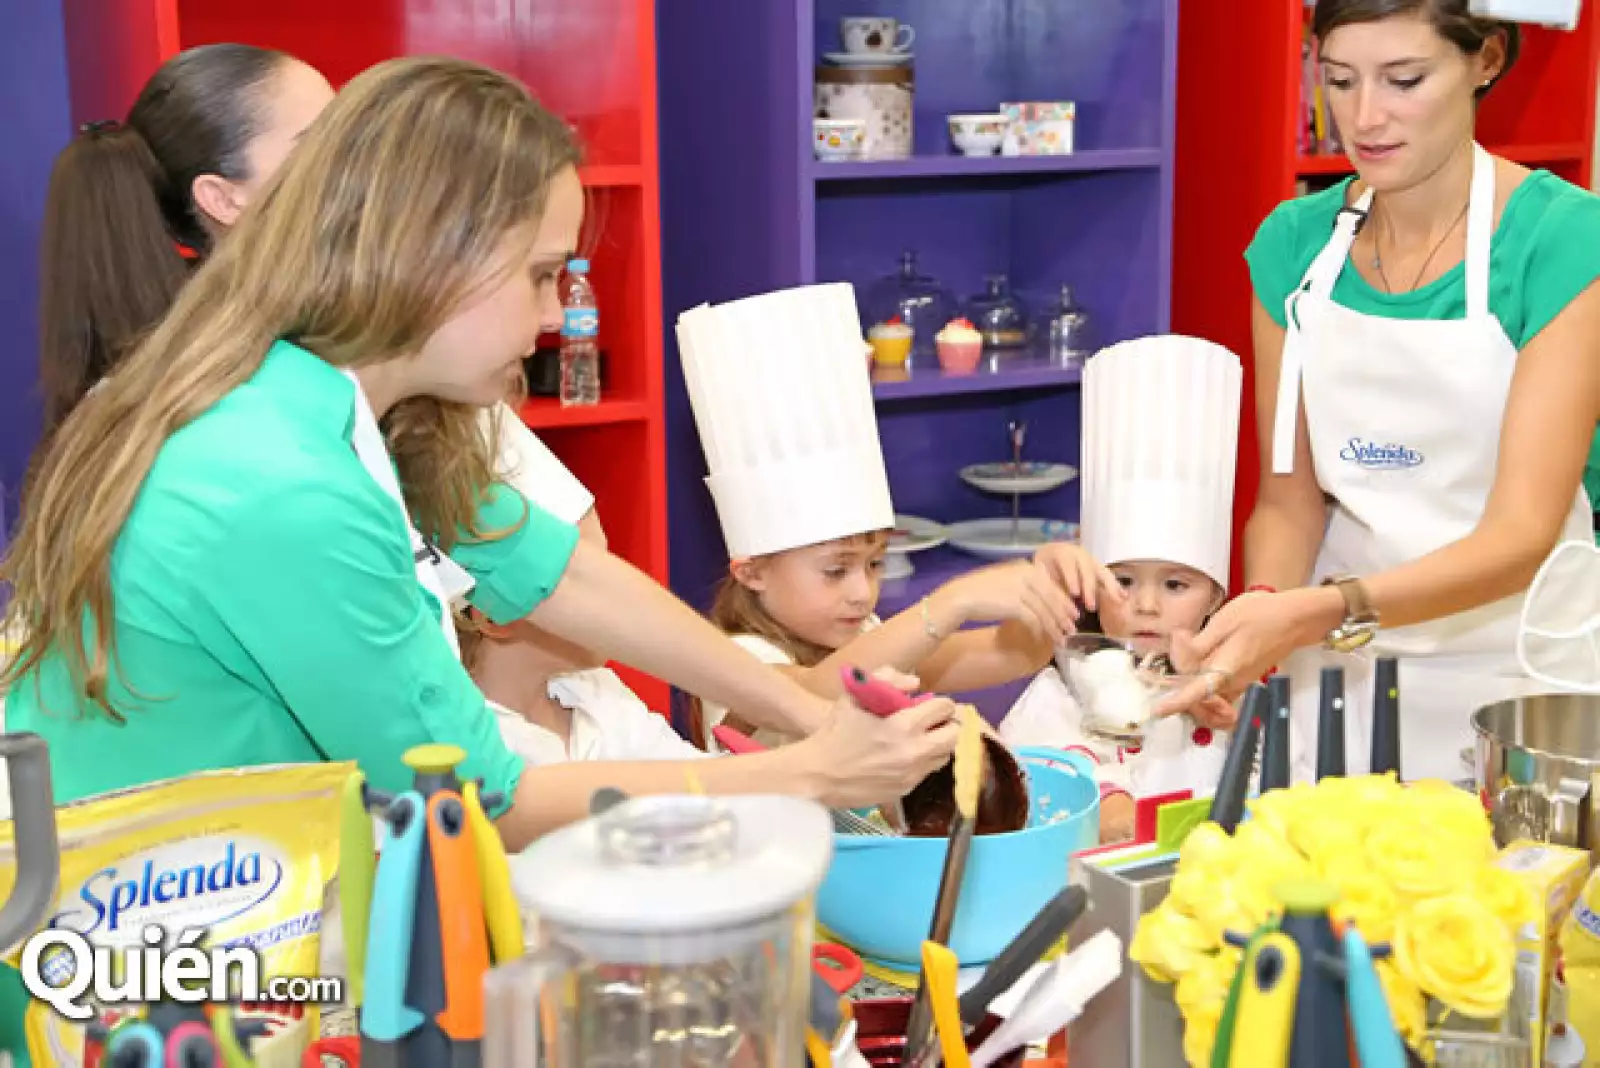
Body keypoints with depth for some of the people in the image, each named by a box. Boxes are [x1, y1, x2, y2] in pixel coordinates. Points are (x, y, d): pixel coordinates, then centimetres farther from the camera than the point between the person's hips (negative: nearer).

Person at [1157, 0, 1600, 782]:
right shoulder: (1294, 240, -3)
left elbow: (1523, 533, -21)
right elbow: (1291, 496, 1)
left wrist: (1318, 613, -34)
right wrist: (1264, 605, -20)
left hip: (1505, 661, -3)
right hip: (1341, 664, 3)